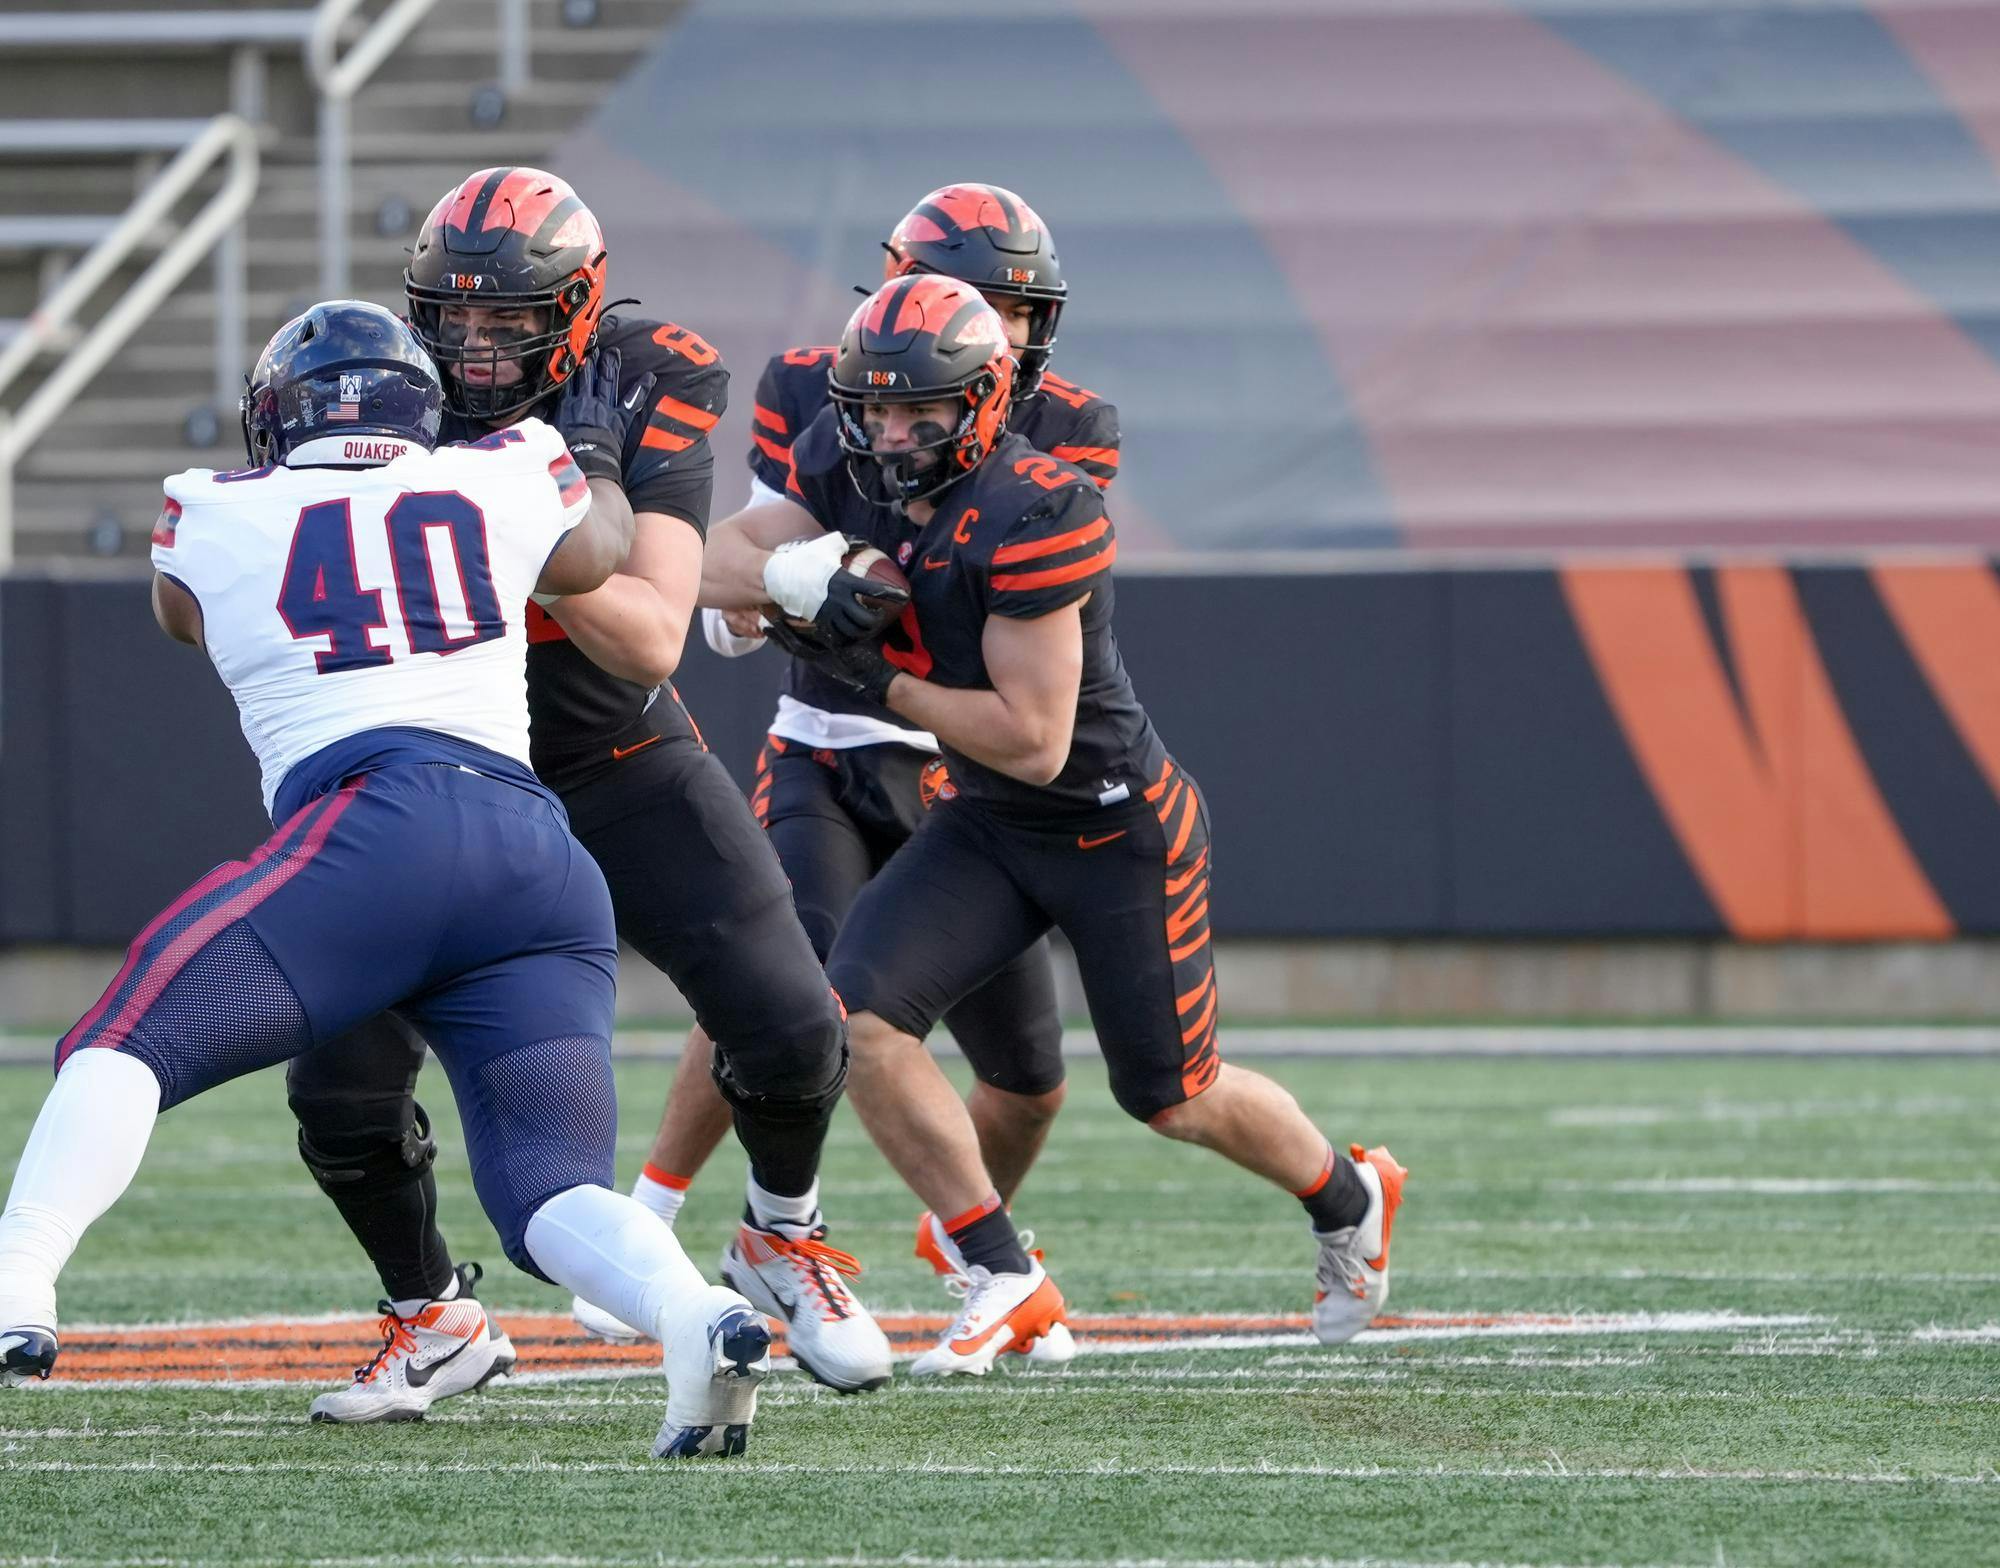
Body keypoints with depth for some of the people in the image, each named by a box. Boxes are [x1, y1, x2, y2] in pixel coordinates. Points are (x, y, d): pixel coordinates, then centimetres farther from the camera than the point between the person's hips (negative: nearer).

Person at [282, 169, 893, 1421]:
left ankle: (782, 1241, 20)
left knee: (788, 1032, -12)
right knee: (343, 1090, -13)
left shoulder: (641, 402, -16)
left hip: (625, 771, 0)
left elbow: (651, 643, -23)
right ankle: (429, 1316, 14)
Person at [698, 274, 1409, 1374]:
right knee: (859, 1013, -14)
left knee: (1171, 1098, 8)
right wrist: (789, 574, -25)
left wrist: (879, 676, -25)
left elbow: (1033, 738, -30)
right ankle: (1005, 1282, -4)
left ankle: (1347, 1200, 40)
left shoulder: (1034, 518, -31)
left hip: (1119, 829, -6)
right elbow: (718, 566, -3)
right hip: (987, 826, 7)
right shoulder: (851, 469, -8)